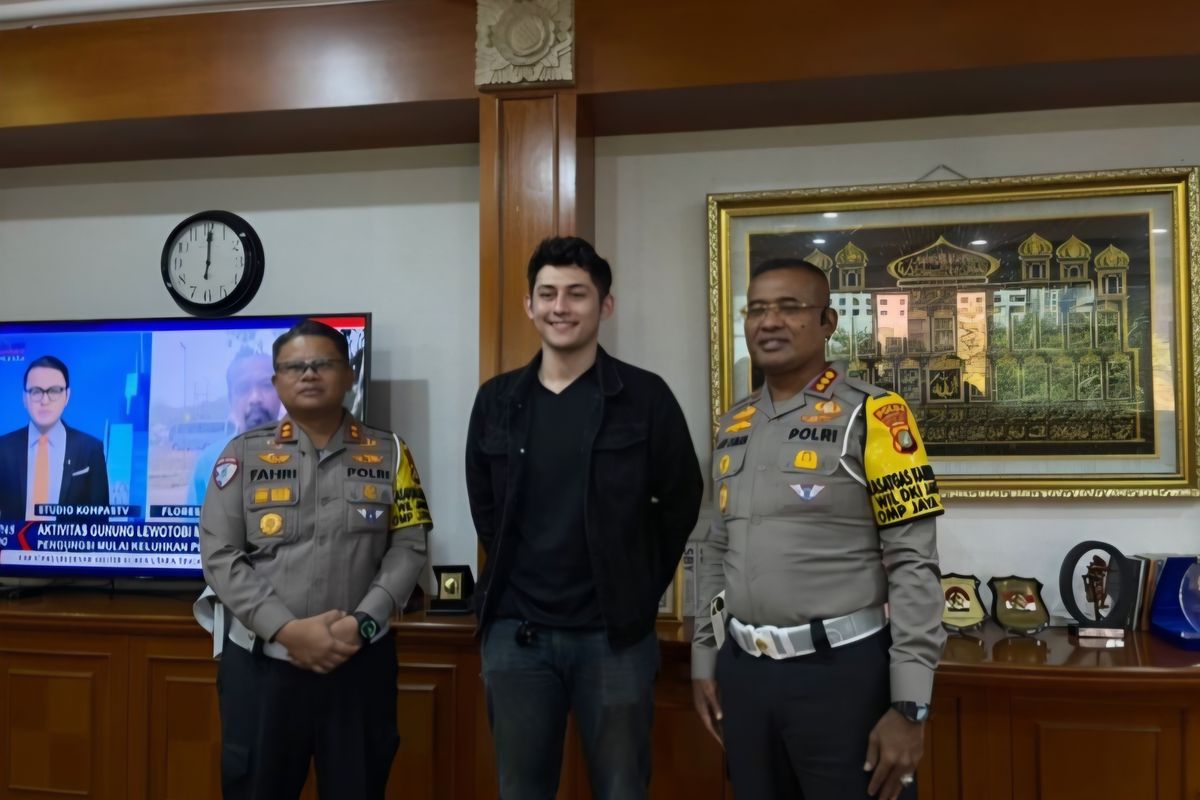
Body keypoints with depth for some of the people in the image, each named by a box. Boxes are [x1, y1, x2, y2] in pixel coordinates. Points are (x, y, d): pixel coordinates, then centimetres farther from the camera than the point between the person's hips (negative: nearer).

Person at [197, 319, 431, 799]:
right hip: (261, 661, 0)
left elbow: (408, 548, 0)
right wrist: (287, 630, -14)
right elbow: (220, 556, -3)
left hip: (359, 662, 1)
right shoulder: (244, 454, 2)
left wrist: (363, 623, -13)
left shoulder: (388, 454, 4)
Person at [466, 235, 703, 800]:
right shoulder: (497, 400, 4)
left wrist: (638, 589, 2)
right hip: (515, 631, 3)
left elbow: (680, 502, 1)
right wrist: (512, 580, 8)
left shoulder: (645, 397, -5)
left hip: (614, 632, -2)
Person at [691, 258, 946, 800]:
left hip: (841, 670, -5)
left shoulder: (872, 415, -9)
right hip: (742, 670, 6)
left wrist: (908, 707, -15)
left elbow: (913, 564, -12)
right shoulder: (733, 426, 9)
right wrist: (704, 662, 14)